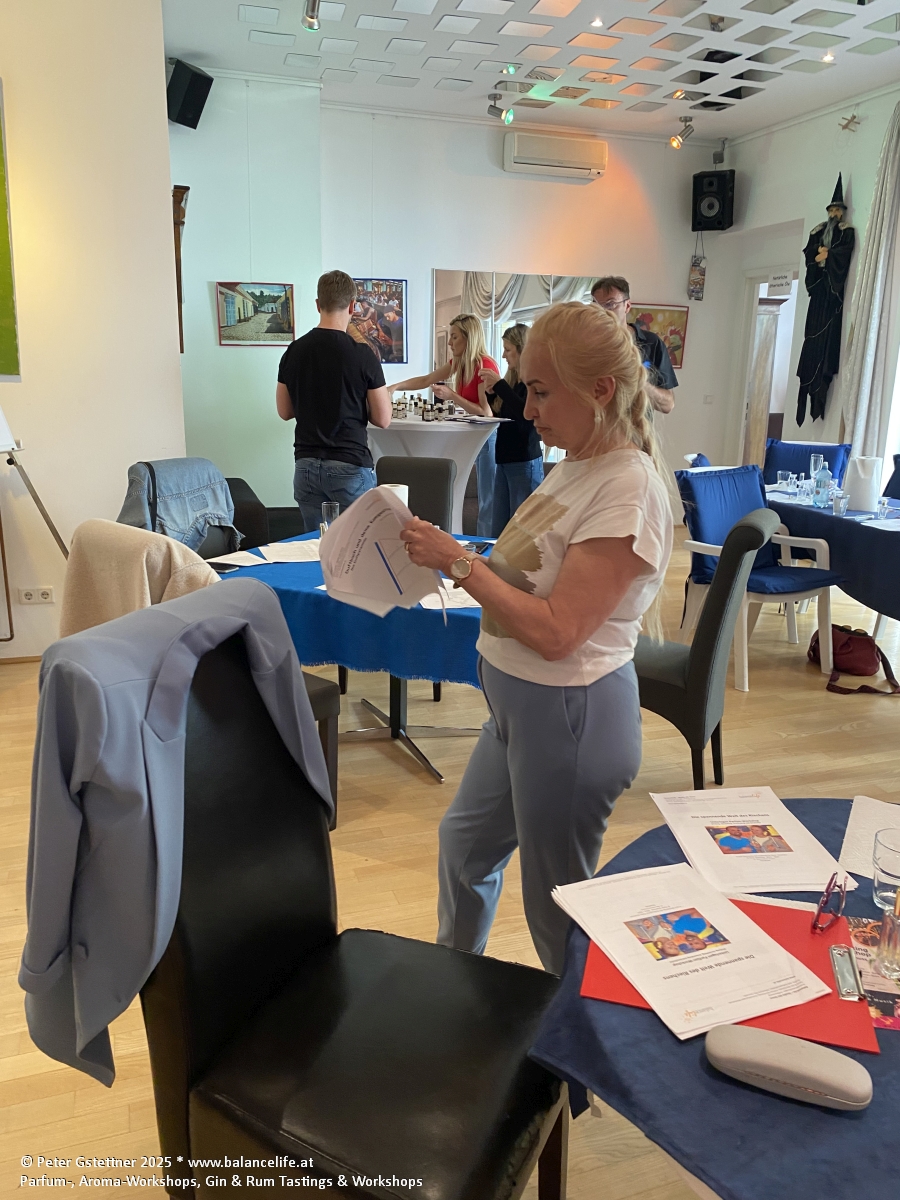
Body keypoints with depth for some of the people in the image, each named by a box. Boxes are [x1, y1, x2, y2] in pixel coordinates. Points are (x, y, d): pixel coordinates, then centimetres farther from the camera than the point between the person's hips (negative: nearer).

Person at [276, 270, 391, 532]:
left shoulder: (294, 351, 2)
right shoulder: (362, 355, -11)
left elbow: (285, 411, 12)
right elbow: (383, 419, -6)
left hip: (306, 464, 5)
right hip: (349, 466, -4)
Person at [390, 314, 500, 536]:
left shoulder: (485, 365, -18)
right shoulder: (458, 363, 8)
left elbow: (487, 413, -21)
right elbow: (426, 380, 15)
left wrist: (452, 396, -21)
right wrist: (395, 387, 4)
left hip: (488, 435, -9)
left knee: (488, 501, -4)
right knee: (484, 500, 11)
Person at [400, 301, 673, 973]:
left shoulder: (628, 489, -23)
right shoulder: (577, 464, 5)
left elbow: (555, 631, -27)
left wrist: (460, 562, -22)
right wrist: (453, 558, -1)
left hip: (570, 715, -10)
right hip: (521, 703, 10)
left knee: (558, 907, 10)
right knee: (465, 843, 28)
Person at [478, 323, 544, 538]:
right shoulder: (513, 379, 13)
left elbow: (525, 414, -26)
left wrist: (499, 384, -20)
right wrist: (492, 393, 4)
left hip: (525, 462, -8)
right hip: (504, 459, 8)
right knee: (498, 532, 11)